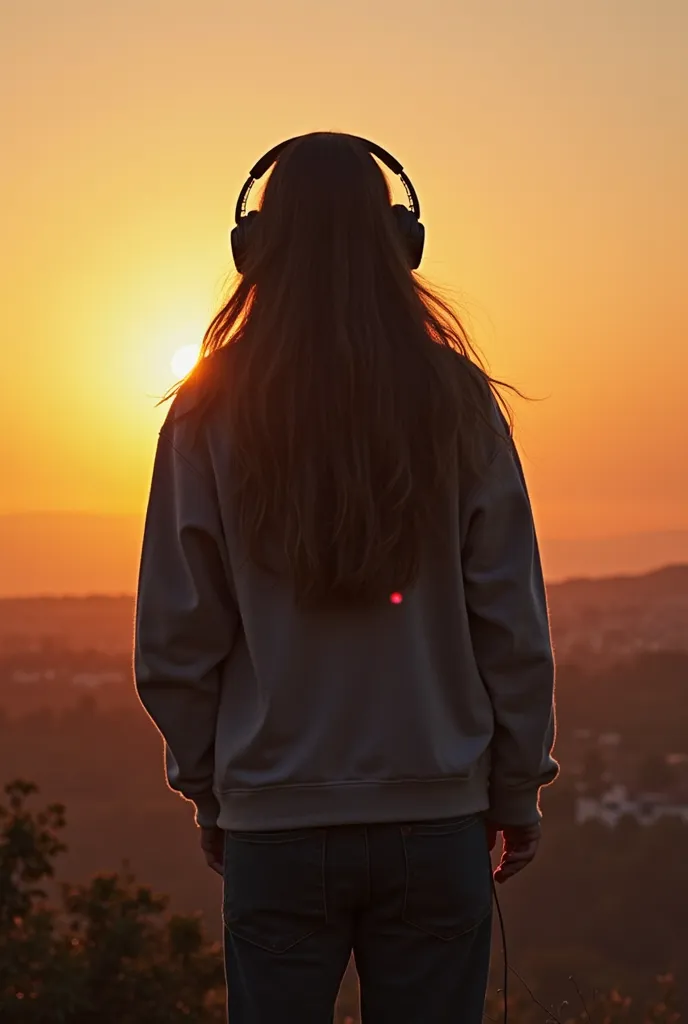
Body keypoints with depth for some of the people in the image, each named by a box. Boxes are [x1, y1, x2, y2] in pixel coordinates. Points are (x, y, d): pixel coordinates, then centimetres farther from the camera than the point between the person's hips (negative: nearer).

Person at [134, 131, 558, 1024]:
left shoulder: (210, 419, -3)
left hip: (274, 824, 0)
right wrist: (519, 787, 10)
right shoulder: (457, 401, -3)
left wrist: (208, 789, 14)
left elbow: (175, 642, 0)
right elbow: (514, 622, -1)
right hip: (436, 816, 0)